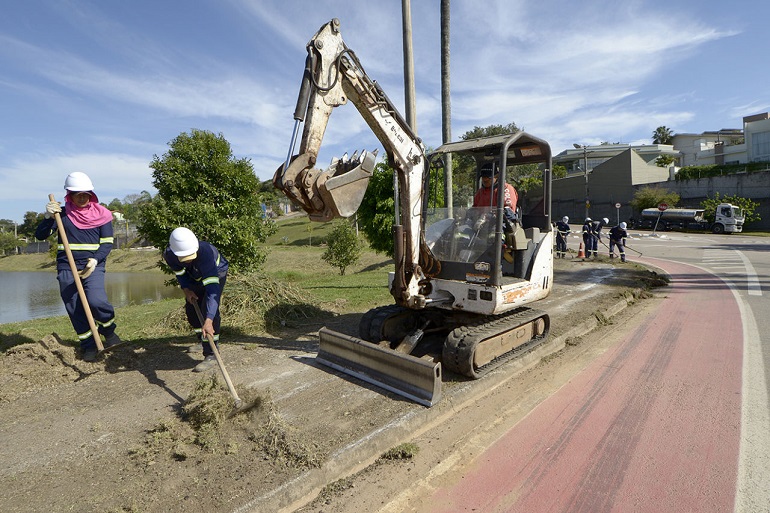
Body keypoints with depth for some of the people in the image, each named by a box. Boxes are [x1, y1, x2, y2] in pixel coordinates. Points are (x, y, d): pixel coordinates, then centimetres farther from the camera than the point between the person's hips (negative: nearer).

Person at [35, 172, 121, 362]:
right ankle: (89, 345, 20)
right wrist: (48, 217, -18)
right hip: (66, 267, 2)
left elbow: (107, 243, -1)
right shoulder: (62, 212, 5)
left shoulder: (101, 214, 2)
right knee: (74, 309, 5)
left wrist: (95, 260, -17)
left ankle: (109, 330, 5)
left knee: (96, 300, -23)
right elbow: (40, 236, 0)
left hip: (93, 266, -2)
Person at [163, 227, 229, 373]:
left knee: (208, 310, -21)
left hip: (217, 272, -6)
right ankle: (204, 341, 33)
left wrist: (208, 321, -59)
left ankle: (211, 355, -16)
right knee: (191, 308, 7)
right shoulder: (169, 254, -29)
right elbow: (180, 273, -2)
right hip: (196, 276, 6)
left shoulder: (205, 252, -46)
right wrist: (186, 289, -17)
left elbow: (212, 288, -52)